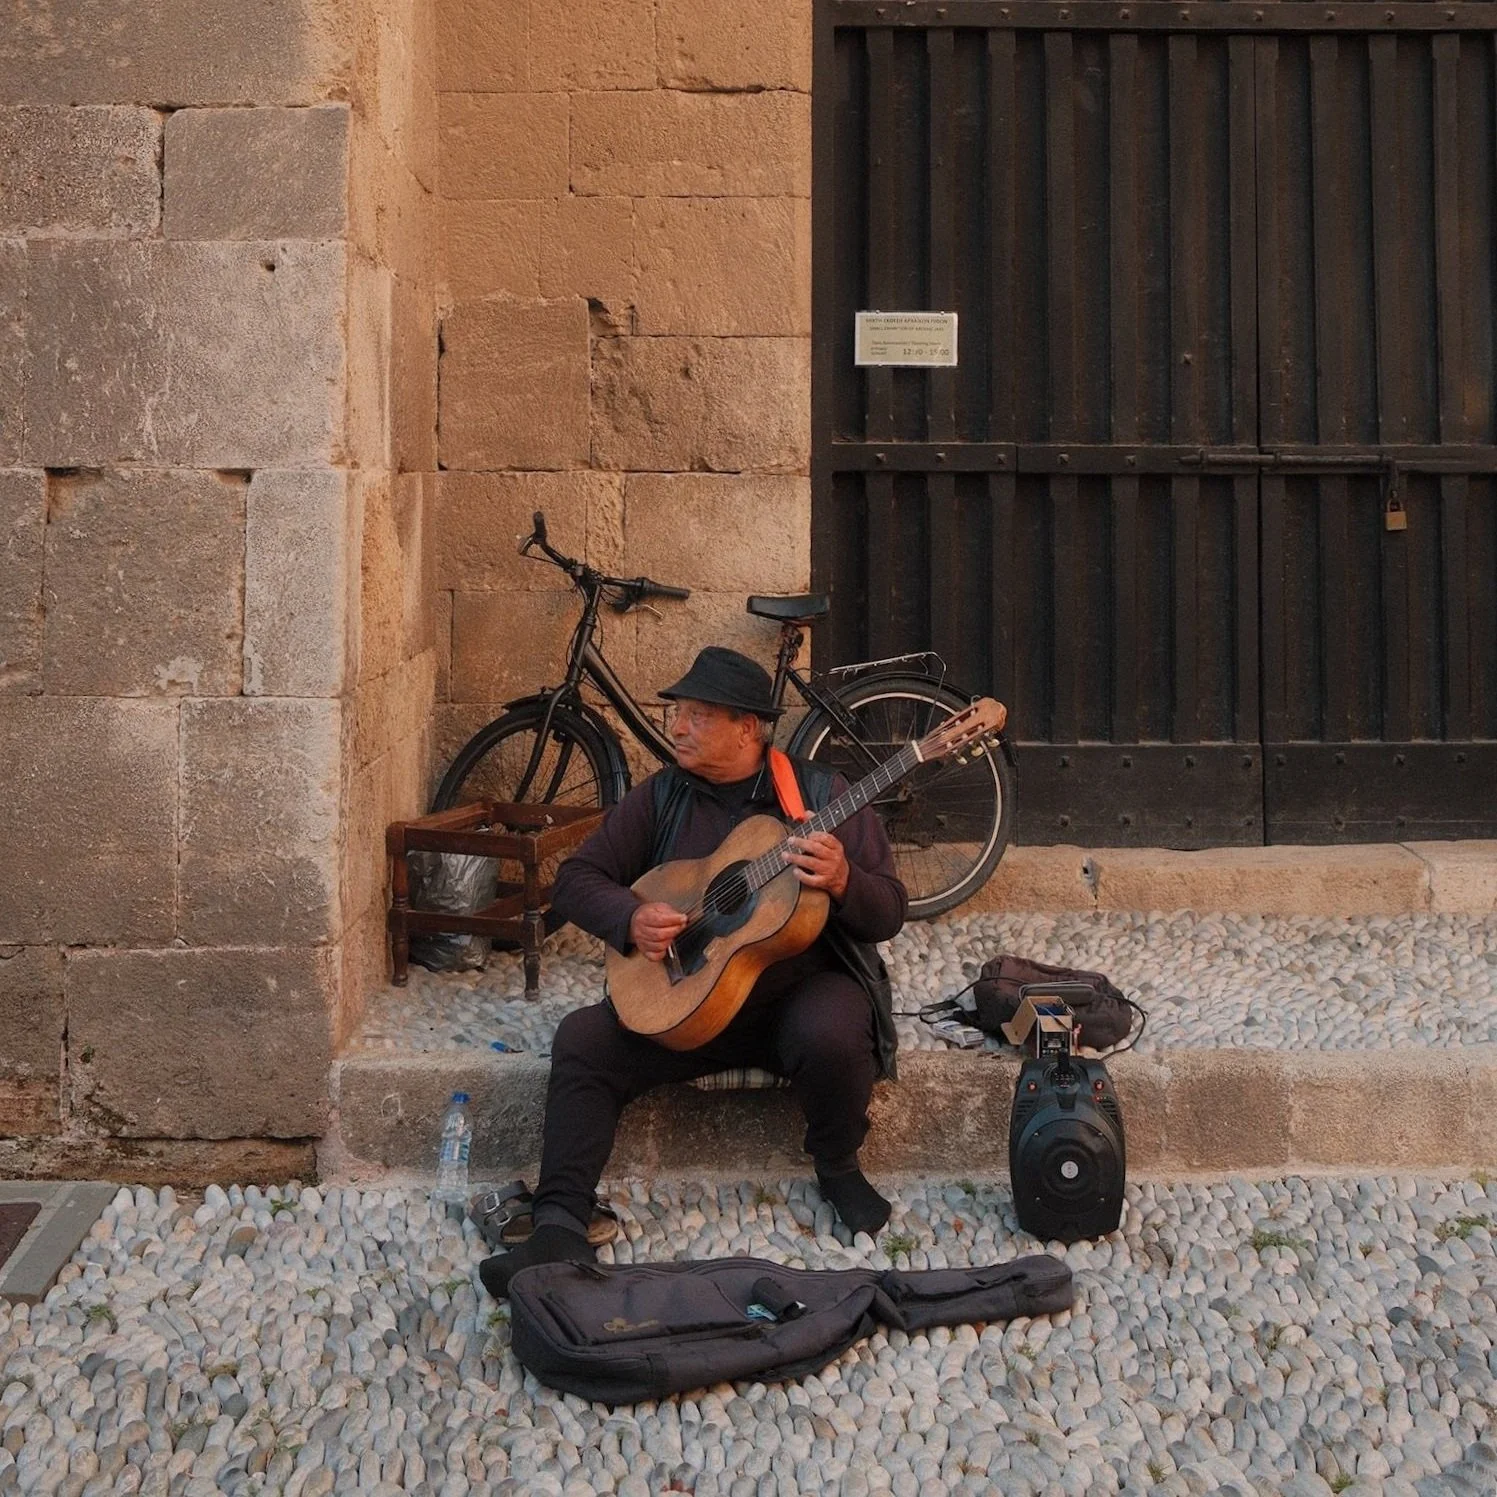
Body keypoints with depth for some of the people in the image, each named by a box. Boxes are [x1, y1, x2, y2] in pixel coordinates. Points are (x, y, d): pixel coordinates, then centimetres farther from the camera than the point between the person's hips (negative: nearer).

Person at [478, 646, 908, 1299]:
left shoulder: (820, 795, -3)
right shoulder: (660, 797, 6)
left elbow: (889, 913, -5)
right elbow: (575, 878, 6)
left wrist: (842, 881, -28)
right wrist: (631, 918, -15)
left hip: (799, 991, -3)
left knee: (833, 1036, -35)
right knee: (581, 1041, -19)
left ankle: (838, 1167, -3)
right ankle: (559, 1225, -20)